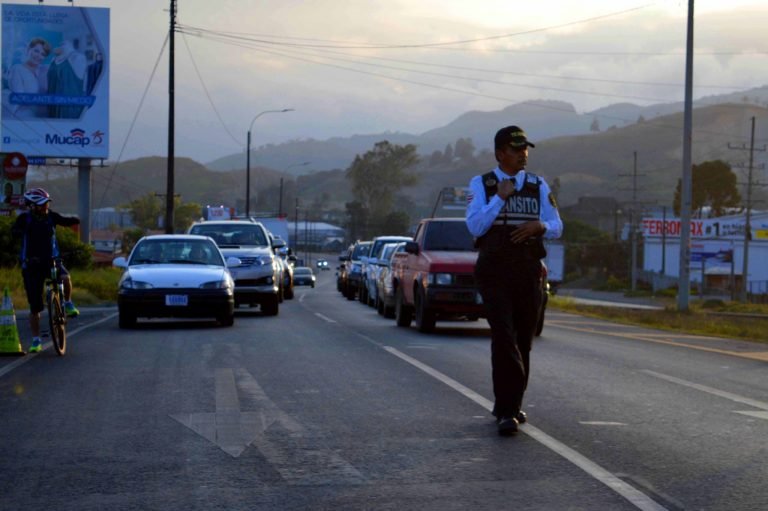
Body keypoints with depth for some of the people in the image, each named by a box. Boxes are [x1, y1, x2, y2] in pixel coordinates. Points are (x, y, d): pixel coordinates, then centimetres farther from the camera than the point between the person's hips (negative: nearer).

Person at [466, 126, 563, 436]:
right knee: (504, 338, -16)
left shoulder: (539, 186, 11)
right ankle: (507, 411, -18)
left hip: (528, 272, 4)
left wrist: (539, 226, -12)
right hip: (494, 272, -4)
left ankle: (510, 405, 23)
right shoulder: (481, 185, 3)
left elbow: (557, 227, 9)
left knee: (523, 341, 8)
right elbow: (475, 226, -8)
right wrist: (500, 197, -14)